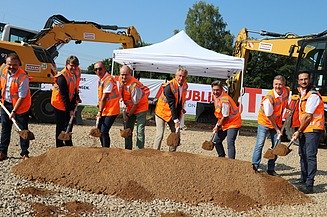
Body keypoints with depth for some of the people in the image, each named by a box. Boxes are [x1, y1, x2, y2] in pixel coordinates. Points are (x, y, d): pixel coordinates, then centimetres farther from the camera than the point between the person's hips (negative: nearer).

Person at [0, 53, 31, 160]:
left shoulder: (23, 78, -26)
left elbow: (21, 97, -23)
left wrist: (14, 111, -22)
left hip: (20, 106, -6)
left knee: (23, 130, 1)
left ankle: (24, 153, 10)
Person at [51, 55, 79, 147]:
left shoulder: (74, 74, 1)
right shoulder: (62, 77, -25)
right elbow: (64, 96, -25)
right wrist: (69, 110, -24)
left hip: (69, 104, 8)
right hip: (60, 104, -8)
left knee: (69, 125, 16)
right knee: (60, 126, 0)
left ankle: (68, 145, 30)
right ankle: (59, 146, 10)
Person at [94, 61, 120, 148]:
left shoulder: (108, 80, -20)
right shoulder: (100, 79, 10)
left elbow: (104, 98, -20)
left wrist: (100, 111, -17)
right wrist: (99, 104, 4)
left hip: (111, 111, -10)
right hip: (104, 110, 10)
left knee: (104, 131, -11)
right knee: (100, 130, 14)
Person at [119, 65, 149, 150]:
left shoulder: (134, 85, -28)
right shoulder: (120, 80, -5)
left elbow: (135, 104, -20)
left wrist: (129, 115, -11)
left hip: (140, 108, -8)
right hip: (130, 108, 8)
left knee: (140, 131, -10)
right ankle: (128, 149, 17)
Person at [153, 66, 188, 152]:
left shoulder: (185, 86, -4)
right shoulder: (169, 86, -25)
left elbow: (181, 102, 6)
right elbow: (172, 105, -27)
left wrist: (178, 117, 4)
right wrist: (176, 120, -27)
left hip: (175, 113, 6)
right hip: (162, 112, -6)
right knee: (160, 134, -9)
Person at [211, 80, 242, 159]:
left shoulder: (224, 100, -26)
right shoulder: (216, 96, 1)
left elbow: (225, 116, -20)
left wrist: (218, 126, -8)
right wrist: (218, 123, 8)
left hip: (233, 123, -10)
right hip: (224, 123, 10)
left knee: (230, 143, -20)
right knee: (216, 140, 15)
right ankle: (222, 157, 31)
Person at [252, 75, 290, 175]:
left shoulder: (287, 91, -10)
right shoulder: (269, 98, -28)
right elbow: (269, 116, -20)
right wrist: (277, 130, -15)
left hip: (277, 122, 6)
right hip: (265, 122, -6)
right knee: (260, 144, -11)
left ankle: (271, 169, 12)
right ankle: (254, 166, -3)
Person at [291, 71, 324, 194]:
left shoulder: (313, 95, -15)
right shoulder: (302, 94, 14)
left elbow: (308, 116, -16)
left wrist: (299, 131, -12)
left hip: (313, 129, -9)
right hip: (304, 130, 9)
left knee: (310, 156, -11)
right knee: (303, 155, 15)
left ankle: (309, 185, -11)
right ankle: (303, 181, 26)